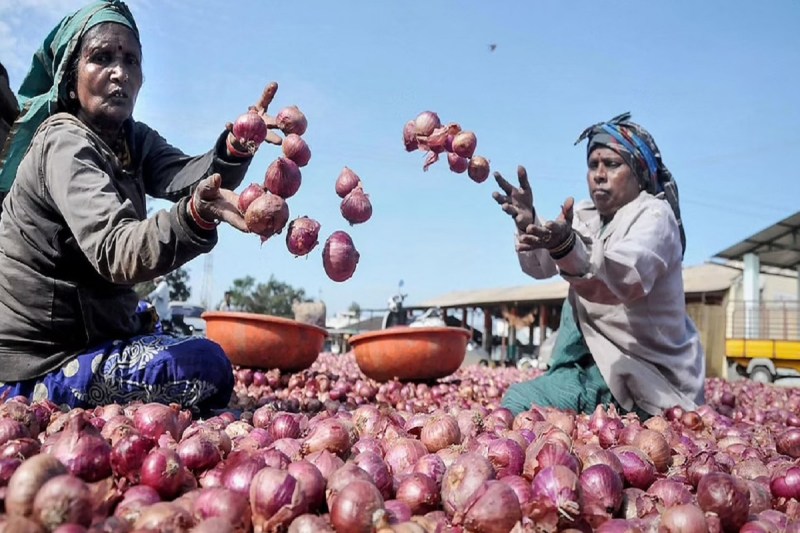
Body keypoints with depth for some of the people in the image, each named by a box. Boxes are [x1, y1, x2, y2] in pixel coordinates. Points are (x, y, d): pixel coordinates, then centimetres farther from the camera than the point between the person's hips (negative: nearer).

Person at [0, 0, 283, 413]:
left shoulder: (133, 139, 6)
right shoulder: (64, 144, -19)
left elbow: (185, 177, -16)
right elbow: (115, 253, -36)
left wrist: (236, 147, -37)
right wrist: (197, 216, -55)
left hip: (90, 332, 9)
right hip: (35, 366, -9)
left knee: (208, 356, 25)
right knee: (205, 367, -25)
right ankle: (43, 398, -6)